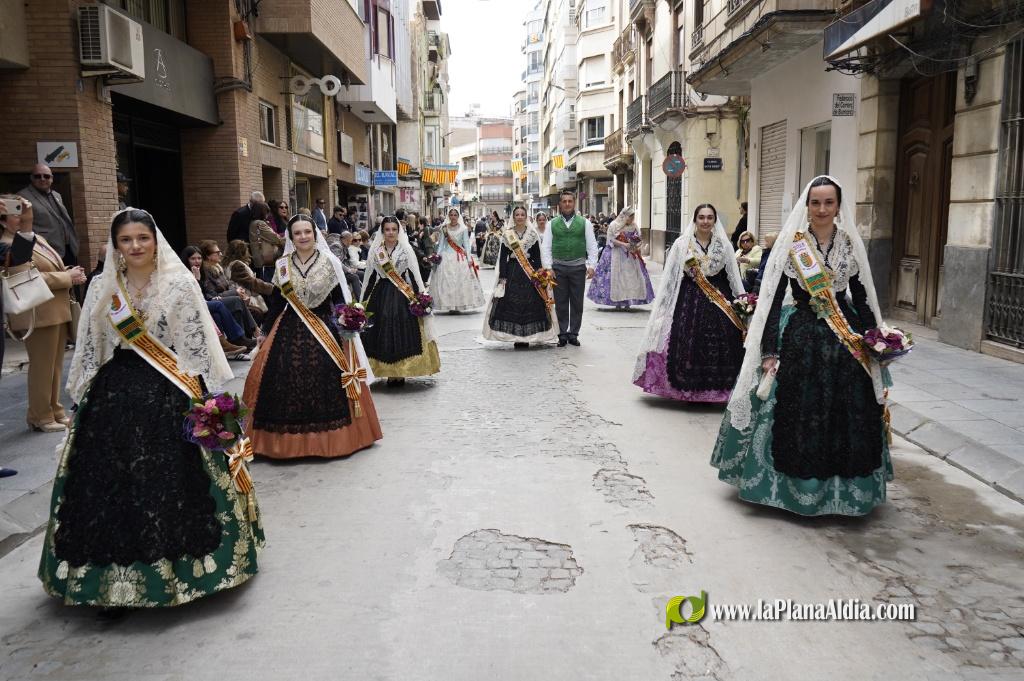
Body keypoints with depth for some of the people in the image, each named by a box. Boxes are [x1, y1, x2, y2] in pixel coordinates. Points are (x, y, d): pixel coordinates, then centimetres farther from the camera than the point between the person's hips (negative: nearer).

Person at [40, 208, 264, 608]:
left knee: (170, 482, -3)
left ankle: (177, 568, 11)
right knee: (109, 483, 4)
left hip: (169, 395, -3)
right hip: (114, 394, 4)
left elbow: (199, 345, -5)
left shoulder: (180, 284, -3)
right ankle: (113, 575, 18)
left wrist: (204, 398, -9)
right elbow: (89, 349, 13)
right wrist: (83, 395, 11)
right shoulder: (102, 289, 8)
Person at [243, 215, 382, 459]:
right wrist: (266, 332, 11)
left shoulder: (330, 262, 0)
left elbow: (341, 300, 1)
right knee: (288, 384, -2)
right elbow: (276, 303, 12)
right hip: (289, 332, 2)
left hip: (326, 330, -2)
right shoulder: (282, 265, 7)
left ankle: (330, 438, 9)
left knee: (327, 384, -6)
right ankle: (292, 440, 11)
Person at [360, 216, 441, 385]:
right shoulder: (375, 250, 6)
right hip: (381, 295, 2)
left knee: (403, 331, -4)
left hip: (403, 295, -2)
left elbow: (414, 275, 2)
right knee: (383, 333, 0)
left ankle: (401, 372, 7)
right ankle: (390, 372, 10)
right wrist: (364, 299, 9)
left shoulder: (406, 249, 1)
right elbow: (370, 276, 10)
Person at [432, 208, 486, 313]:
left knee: (461, 280, -2)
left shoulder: (463, 229, 2)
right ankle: (449, 305, 3)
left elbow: (466, 244, 1)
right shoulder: (444, 228, 5)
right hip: (447, 257, 1)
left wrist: (469, 258, -5)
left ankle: (460, 305, 5)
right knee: (447, 281, -2)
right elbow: (441, 244, 6)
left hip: (461, 257, -1)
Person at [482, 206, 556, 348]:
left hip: (530, 272, 0)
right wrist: (502, 276, -4)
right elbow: (502, 257, 4)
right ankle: (515, 336, 5)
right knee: (511, 304, -4)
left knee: (530, 304, -2)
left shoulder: (533, 234, 5)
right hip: (512, 271, 0)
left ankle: (527, 336, 7)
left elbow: (537, 257, 3)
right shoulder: (507, 234, 5)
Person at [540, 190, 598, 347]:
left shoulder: (584, 223, 6)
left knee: (577, 303, 6)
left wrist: (591, 266, -6)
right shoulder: (552, 224, 6)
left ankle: (573, 334, 17)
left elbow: (592, 246, 4)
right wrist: (548, 267, -5)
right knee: (560, 303, 5)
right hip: (558, 267, 0)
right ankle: (562, 335, 13)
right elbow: (545, 247, 4)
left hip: (578, 267, 0)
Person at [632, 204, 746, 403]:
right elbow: (669, 278, 1)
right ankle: (689, 391, 9)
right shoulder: (681, 244, 1)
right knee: (689, 344, -6)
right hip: (690, 299, -2)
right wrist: (663, 306, -3)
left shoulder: (724, 245, 7)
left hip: (720, 300, 2)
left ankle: (714, 390, 13)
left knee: (720, 346, -2)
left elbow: (734, 276, 9)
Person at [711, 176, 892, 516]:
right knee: (799, 412, 2)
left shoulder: (851, 244, 5)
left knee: (848, 416, 8)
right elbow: (773, 299, -7)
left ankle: (844, 489, 26)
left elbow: (861, 296, 11)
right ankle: (797, 486, 19)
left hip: (846, 336, 3)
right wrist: (769, 351, -12)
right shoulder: (790, 245, -4)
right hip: (801, 336, -3)